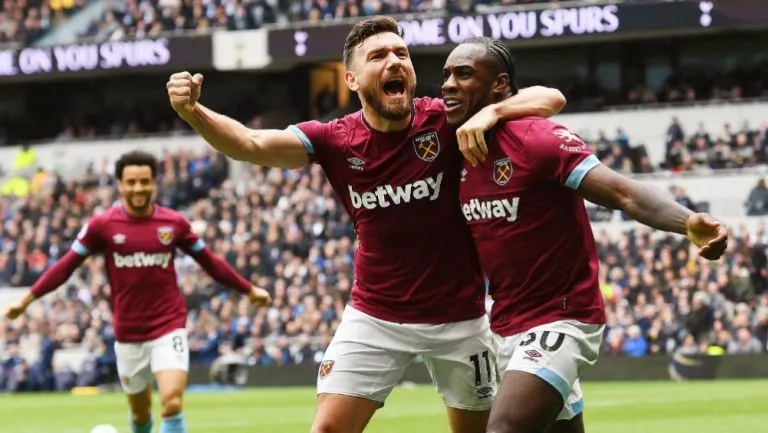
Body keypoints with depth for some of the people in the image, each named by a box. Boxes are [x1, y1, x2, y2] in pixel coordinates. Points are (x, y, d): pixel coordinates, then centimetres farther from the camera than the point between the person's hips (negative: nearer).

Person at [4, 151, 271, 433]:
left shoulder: (174, 223, -3)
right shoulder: (102, 225, -5)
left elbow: (209, 262, 10)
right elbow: (67, 265, 0)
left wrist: (248, 289, 15)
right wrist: (28, 299, -5)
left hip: (169, 328, -1)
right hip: (128, 334, 1)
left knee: (172, 405, -18)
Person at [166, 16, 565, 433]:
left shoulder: (445, 121, -13)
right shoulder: (335, 140, -9)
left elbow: (550, 98, -16)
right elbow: (250, 144, -21)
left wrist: (489, 112, -35)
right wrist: (192, 111, -40)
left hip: (457, 317, -1)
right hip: (373, 316, 1)